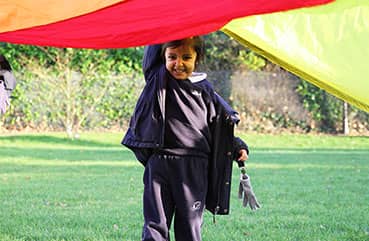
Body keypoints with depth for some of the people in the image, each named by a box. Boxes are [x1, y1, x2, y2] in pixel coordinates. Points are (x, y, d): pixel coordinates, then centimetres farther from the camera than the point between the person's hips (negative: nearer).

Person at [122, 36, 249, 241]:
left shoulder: (203, 90, 5)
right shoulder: (157, 81, 3)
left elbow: (222, 123, 15)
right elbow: (154, 48, -3)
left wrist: (237, 148, 5)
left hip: (194, 169, 0)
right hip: (158, 164, 0)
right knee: (155, 224, 0)